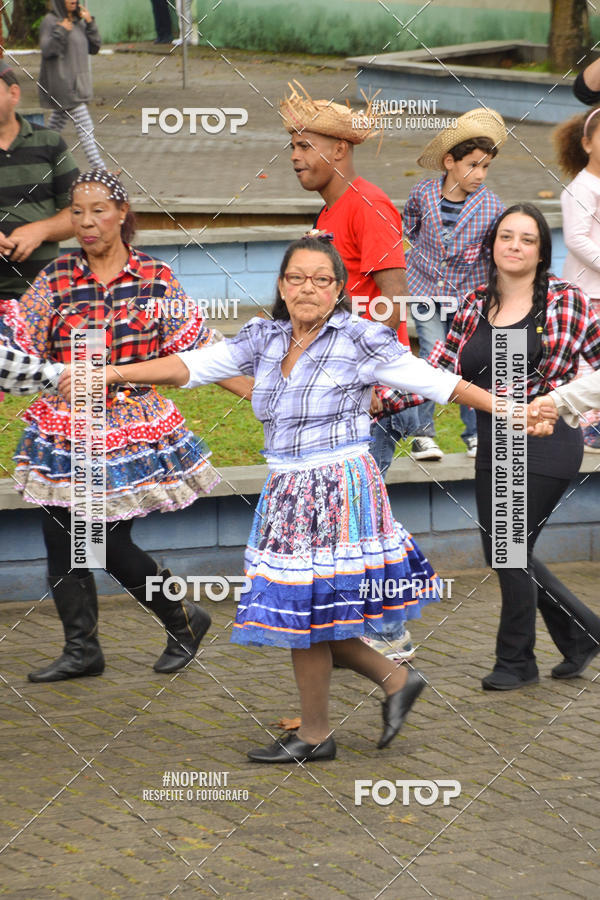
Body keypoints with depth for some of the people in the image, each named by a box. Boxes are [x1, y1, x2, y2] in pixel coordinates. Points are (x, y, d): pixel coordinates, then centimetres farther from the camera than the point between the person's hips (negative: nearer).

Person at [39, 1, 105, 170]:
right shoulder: (50, 21, -8)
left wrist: (90, 22, -1)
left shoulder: (78, 22, 13)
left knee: (56, 125, 15)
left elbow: (95, 47, 10)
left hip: (77, 83, 8)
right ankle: (98, 168, -14)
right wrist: (60, 32, -29)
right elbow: (47, 50, -16)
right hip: (62, 84, -8)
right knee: (84, 125, -12)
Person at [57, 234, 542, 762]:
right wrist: (114, 373, -8)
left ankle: (315, 736, 16)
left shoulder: (360, 340, -8)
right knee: (307, 617, 9)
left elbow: (435, 381, -8)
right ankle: (396, 680, 26)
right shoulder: (265, 339, 7)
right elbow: (192, 365, 2)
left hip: (339, 490, -6)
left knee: (304, 614, -1)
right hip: (287, 494, 6)